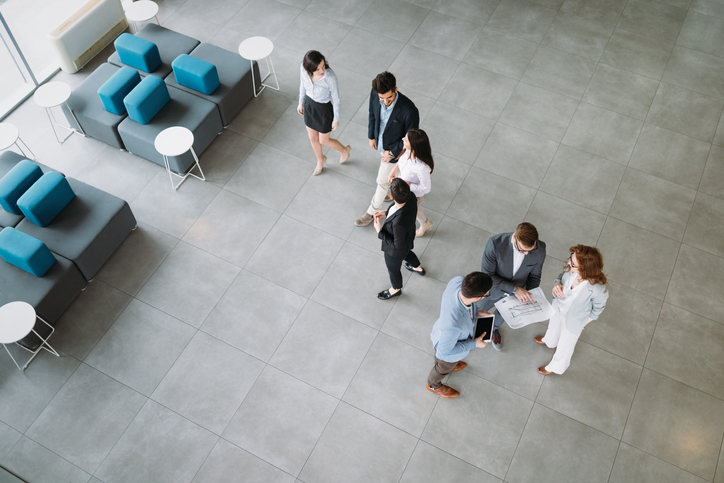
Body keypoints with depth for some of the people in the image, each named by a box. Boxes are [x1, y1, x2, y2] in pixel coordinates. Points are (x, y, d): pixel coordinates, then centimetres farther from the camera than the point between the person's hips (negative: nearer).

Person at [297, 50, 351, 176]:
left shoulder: (330, 76, -35)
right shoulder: (303, 67, -23)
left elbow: (336, 98, -20)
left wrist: (336, 120, -9)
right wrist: (301, 103, 12)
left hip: (325, 109, -4)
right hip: (309, 104, 4)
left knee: (323, 141, 18)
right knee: (313, 138, 24)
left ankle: (344, 150, 51)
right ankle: (320, 159, 57)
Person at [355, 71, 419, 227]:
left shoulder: (409, 111, -41)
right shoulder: (374, 94, -25)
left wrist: (392, 153, -18)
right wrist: (371, 136, 8)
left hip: (394, 149, -5)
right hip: (380, 141, 5)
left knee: (382, 182, 14)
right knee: (385, 169, 33)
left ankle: (372, 211, 38)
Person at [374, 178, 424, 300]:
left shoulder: (398, 222, -49)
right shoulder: (411, 197, -29)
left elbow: (398, 246, -32)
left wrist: (380, 232, -28)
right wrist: (386, 213, -8)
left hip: (394, 252, -6)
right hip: (408, 239, 7)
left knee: (393, 270, 27)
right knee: (407, 253, 41)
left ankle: (396, 289, 60)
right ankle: (419, 268, 72)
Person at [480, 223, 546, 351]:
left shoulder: (540, 249, -29)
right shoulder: (495, 243, -39)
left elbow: (534, 276, -11)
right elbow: (486, 275, -30)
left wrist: (529, 299, -23)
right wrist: (514, 289, -35)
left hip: (517, 292, 2)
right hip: (492, 289, -2)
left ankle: (495, 327, 65)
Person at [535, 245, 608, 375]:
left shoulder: (599, 288, -42)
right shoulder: (571, 265, -32)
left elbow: (598, 308, -19)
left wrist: (586, 321, -5)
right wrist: (557, 283, -26)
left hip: (574, 320, -4)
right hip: (558, 306, 4)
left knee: (565, 345, 26)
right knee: (554, 325, 38)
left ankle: (556, 367, 59)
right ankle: (549, 340, 75)